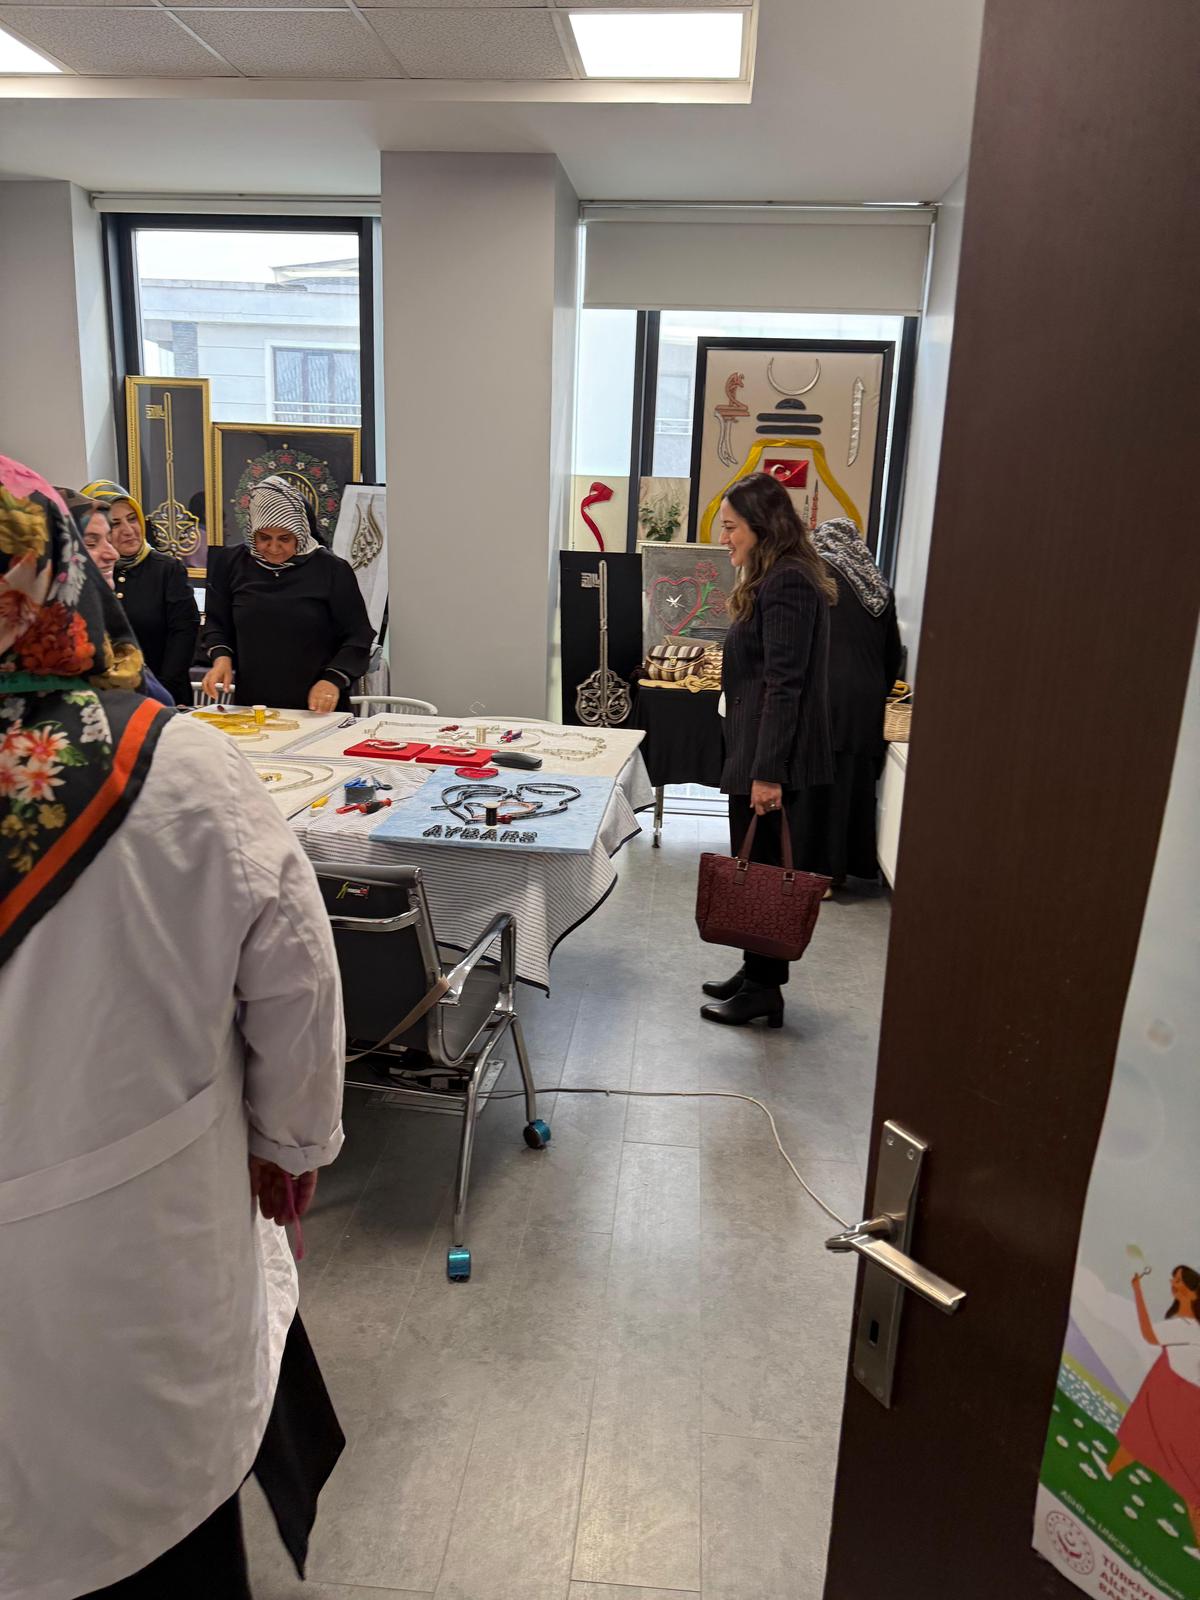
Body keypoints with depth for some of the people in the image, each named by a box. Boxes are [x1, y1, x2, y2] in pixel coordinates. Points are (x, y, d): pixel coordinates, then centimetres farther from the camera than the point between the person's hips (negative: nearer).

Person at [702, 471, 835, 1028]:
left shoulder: (786, 584, -15)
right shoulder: (781, 580, 17)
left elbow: (784, 685, -21)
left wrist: (767, 772, -22)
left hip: (770, 757, -10)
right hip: (756, 752, 10)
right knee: (756, 867, 16)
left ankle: (765, 991, 10)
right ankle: (756, 973, 28)